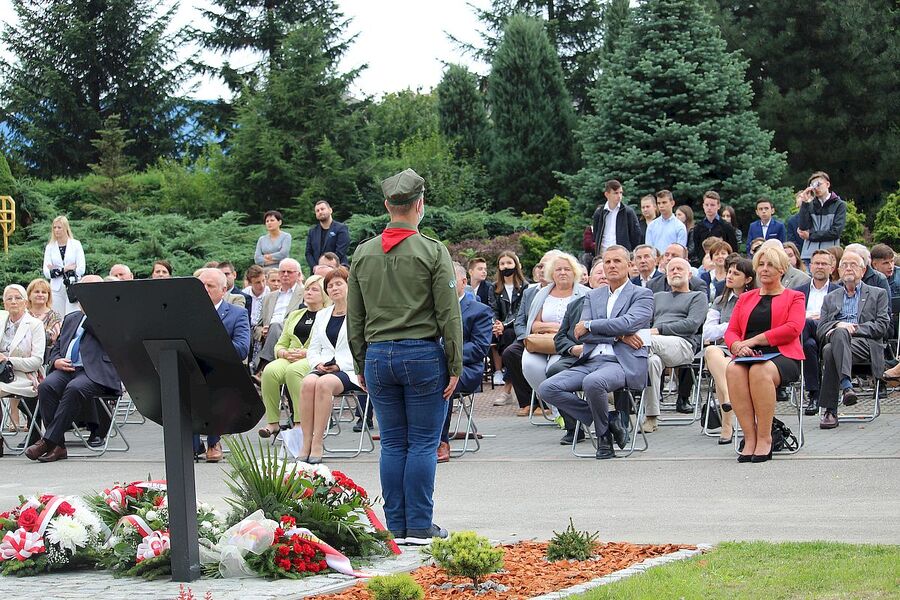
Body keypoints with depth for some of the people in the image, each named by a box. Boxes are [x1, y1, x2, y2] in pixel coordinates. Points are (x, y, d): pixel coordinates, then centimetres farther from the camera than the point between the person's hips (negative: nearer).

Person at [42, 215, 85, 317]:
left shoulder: (76, 244, 5)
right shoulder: (50, 247, 11)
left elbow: (81, 270, -5)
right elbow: (46, 273, 1)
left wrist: (57, 270, -6)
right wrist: (65, 269, -10)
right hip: (56, 289, 2)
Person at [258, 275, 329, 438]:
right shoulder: (294, 315, 28)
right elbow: (280, 345, 24)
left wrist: (307, 352, -16)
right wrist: (285, 353, 0)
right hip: (290, 359, 5)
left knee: (293, 371, -38)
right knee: (270, 370, -29)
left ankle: (300, 423, -34)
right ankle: (273, 422, -25)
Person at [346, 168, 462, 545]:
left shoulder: (363, 253, 6)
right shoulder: (433, 252, -7)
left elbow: (354, 318, 10)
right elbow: (449, 315, -8)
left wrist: (361, 365, 17)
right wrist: (455, 367, -3)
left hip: (378, 357, 4)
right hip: (423, 355, -4)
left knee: (392, 444, 9)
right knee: (423, 444, 1)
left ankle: (396, 526, 11)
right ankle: (419, 527, 1)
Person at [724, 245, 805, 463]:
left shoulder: (794, 297, 15)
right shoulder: (745, 298, 27)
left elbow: (793, 328, -3)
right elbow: (731, 331, 18)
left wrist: (755, 340, -10)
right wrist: (737, 346, -7)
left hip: (782, 357, -3)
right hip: (749, 356, 3)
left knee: (760, 370, -39)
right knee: (733, 370, -34)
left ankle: (765, 438, -33)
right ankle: (749, 437, -35)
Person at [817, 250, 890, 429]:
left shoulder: (878, 294, 21)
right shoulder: (830, 298, 30)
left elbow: (882, 326, 6)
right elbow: (820, 330, 16)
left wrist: (854, 328, -8)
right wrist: (838, 325, -6)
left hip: (865, 344, -3)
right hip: (835, 340, 3)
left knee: (831, 352, -37)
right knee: (839, 333, -38)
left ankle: (829, 410, -44)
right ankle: (846, 386, -50)